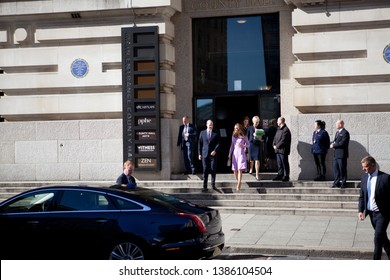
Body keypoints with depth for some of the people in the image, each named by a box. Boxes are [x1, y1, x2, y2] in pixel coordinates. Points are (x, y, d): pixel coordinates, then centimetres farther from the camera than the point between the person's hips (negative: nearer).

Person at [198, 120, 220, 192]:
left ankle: (213, 184, 15)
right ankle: (205, 186, 3)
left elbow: (218, 143, 2)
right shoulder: (202, 133, 8)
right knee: (205, 170, 0)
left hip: (213, 154, -1)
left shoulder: (216, 133, 5)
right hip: (205, 154, 1)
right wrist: (199, 153, 4)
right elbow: (199, 143, 9)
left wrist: (215, 151, -13)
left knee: (213, 170, -2)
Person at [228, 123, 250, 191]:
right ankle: (238, 182, 20)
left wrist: (243, 146, -16)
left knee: (240, 169, -13)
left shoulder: (243, 136, -1)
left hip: (241, 154, -4)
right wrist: (229, 154, 13)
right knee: (235, 170, 1)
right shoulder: (233, 136, 10)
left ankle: (238, 185, -15)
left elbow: (248, 144, 4)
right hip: (235, 154, 4)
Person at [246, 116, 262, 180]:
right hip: (251, 144, 1)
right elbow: (247, 137, 8)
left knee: (257, 160, -9)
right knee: (251, 159, 14)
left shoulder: (260, 128, 5)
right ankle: (251, 169, 41)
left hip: (258, 145, -1)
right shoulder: (250, 128, 4)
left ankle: (257, 174, -9)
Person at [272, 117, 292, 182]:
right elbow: (275, 137, 19)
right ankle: (280, 175, 19)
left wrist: (277, 146, -14)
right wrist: (274, 145, 3)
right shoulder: (278, 129, 17)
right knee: (279, 164, 13)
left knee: (285, 164, -3)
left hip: (283, 150, -9)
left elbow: (283, 140, -18)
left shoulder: (286, 130, -13)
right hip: (278, 150, 9)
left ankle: (286, 176, 3)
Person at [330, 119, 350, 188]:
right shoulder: (337, 132, 20)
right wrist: (333, 144, -2)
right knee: (335, 169, 9)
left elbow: (342, 143, -19)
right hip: (336, 154, 9)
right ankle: (336, 183, 14)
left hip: (342, 154, -9)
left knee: (342, 169, -3)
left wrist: (334, 145, -10)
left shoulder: (345, 133, -11)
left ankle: (343, 183, 2)